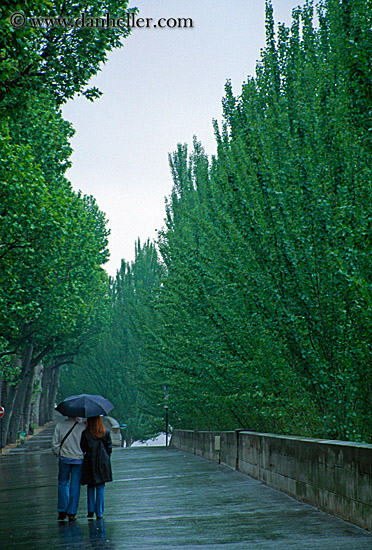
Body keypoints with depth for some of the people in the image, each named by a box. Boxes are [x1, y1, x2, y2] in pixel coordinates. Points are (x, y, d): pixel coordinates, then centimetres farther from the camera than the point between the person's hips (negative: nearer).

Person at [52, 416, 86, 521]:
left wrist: (59, 455, 9)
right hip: (78, 459, -1)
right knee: (75, 485, 6)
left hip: (64, 458, 1)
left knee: (63, 484, 14)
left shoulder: (60, 425, -3)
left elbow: (55, 444, -3)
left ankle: (62, 511, 11)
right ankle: (72, 513, 7)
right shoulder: (83, 426, -8)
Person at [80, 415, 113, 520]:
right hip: (103, 463, 1)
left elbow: (83, 449, -6)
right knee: (100, 487, 5)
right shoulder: (106, 433, 0)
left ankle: (91, 510, 8)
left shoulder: (85, 433, -6)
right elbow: (109, 448, 3)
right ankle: (99, 513, 4)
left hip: (89, 462, -1)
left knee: (90, 486, 13)